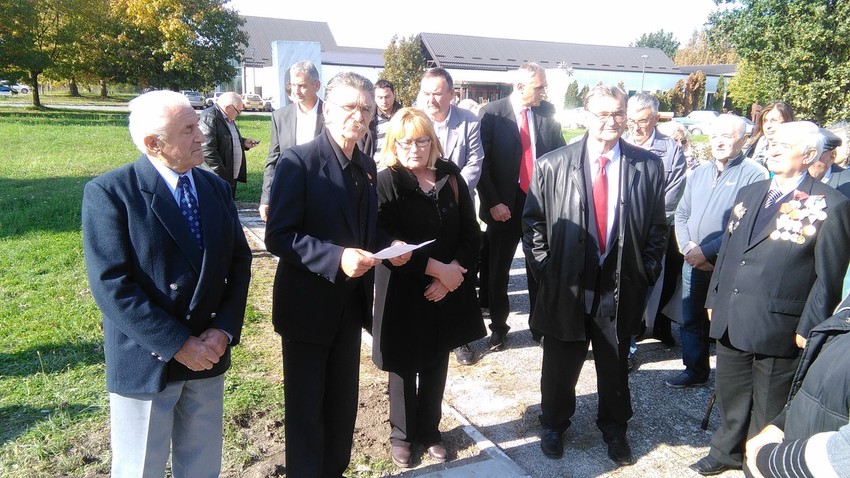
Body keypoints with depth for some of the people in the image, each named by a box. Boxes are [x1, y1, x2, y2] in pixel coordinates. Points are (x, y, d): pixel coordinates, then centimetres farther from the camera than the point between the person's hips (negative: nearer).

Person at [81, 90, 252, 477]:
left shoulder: (216, 188, 5)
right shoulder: (108, 192, -12)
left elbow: (239, 263, 5)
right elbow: (111, 285, -18)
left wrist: (225, 330, -9)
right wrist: (177, 345, -18)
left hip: (209, 354, 5)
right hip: (146, 362, -4)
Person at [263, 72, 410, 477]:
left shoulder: (368, 167, 6)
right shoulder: (299, 161, -15)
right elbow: (278, 236, -19)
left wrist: (389, 246, -5)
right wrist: (337, 258, -30)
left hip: (351, 303, 6)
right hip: (309, 306, -6)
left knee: (343, 402, 20)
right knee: (306, 406, 10)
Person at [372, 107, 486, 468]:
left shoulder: (451, 179, 1)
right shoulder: (386, 183, -11)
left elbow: (470, 234, 0)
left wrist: (449, 277, -13)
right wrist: (438, 268, -19)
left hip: (447, 291, 4)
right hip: (403, 292, -3)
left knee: (436, 364, 16)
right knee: (404, 366, 11)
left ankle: (429, 430, 37)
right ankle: (402, 434, 33)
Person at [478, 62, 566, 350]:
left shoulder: (547, 112, 4)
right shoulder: (492, 113, -7)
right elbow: (481, 163, -8)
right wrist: (493, 203, -13)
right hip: (505, 205, -2)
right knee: (498, 270, 9)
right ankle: (498, 327, 26)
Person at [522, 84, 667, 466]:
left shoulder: (648, 166, -3)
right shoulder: (551, 165, -8)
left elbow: (658, 228, 4)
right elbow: (533, 222, -1)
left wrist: (646, 273, -1)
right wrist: (543, 268, -5)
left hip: (622, 289, 1)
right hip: (566, 287, -1)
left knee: (615, 365, 19)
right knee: (561, 363, 16)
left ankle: (614, 427, 44)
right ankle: (554, 424, 41)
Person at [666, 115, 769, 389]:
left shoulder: (754, 175, -11)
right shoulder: (700, 172, 10)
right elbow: (681, 214, 12)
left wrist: (706, 251, -18)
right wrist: (688, 248, -5)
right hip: (693, 264, 6)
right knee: (691, 321, 15)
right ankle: (695, 371, 31)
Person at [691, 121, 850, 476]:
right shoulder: (748, 194, 10)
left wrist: (808, 329, -11)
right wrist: (714, 298, 12)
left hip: (779, 328, -6)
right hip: (730, 321, 6)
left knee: (768, 410, 12)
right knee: (730, 395, 21)